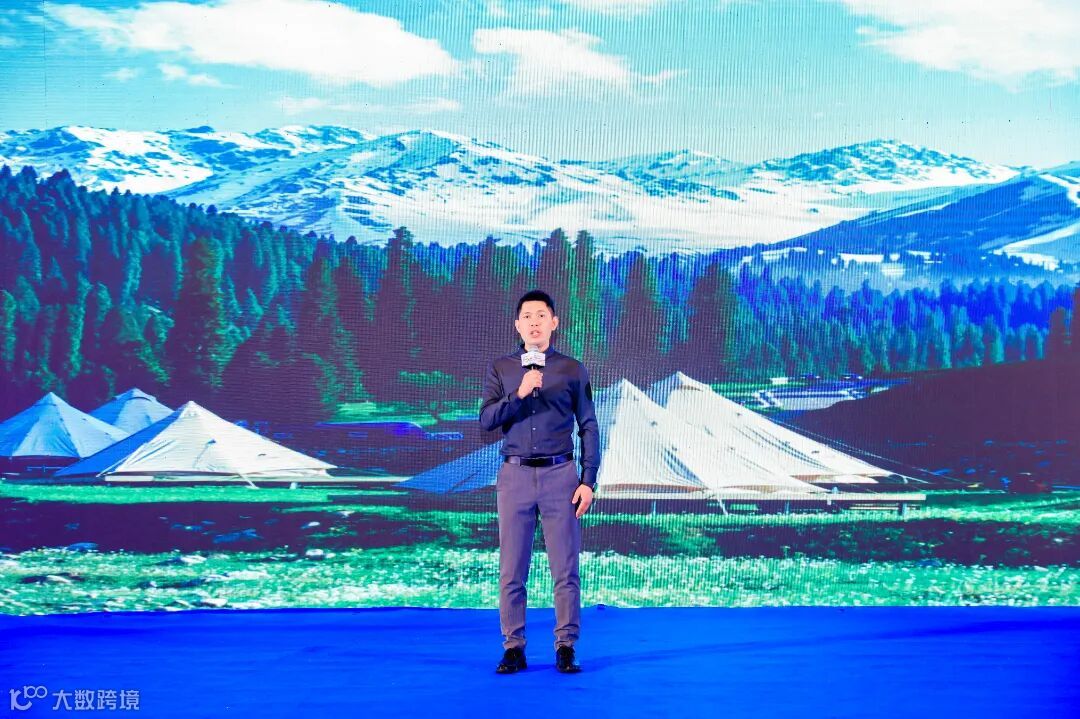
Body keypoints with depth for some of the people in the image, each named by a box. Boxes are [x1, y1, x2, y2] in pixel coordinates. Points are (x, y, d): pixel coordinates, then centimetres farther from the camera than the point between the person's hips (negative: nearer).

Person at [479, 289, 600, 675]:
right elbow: (487, 419, -1)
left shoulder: (573, 370, 6)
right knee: (511, 570, 2)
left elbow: (589, 428, 5)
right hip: (515, 475, 1)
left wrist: (589, 481, -3)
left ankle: (566, 648, 8)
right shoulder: (500, 368, 9)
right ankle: (513, 648, 10)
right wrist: (519, 394, -17)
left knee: (565, 569, 0)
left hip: (560, 475, -1)